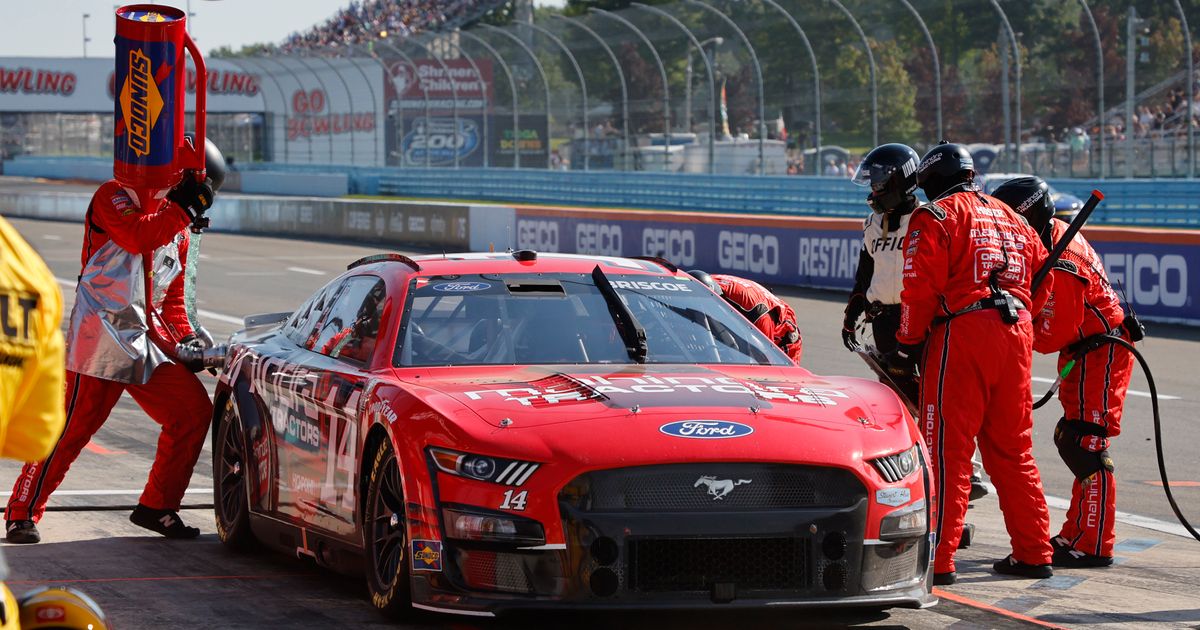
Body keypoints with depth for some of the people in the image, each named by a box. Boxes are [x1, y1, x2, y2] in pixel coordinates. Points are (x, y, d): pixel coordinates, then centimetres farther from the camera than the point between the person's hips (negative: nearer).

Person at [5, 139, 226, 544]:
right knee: (71, 429, -8)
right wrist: (183, 208, -16)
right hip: (100, 338, -7)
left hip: (148, 343, 8)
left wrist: (185, 339, 7)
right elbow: (137, 237, -23)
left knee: (194, 410, 0)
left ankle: (156, 506, 10)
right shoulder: (114, 196, -2)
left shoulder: (177, 229, 21)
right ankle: (23, 513, 2)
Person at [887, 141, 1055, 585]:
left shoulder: (935, 217, -1)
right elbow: (1042, 281, 20)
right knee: (1013, 450, 14)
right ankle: (1033, 553, 15)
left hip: (962, 333, -7)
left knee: (947, 450, -5)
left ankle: (938, 559, -9)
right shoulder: (1012, 219, 22)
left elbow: (921, 288, -10)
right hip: (1016, 331, 7)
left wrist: (907, 346, -4)